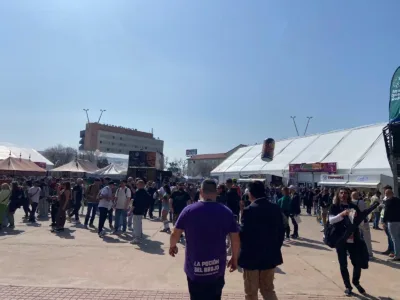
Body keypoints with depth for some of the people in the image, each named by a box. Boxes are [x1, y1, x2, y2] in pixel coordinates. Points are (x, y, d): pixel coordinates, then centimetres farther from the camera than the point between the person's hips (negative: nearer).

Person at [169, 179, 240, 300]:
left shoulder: (188, 210, -9)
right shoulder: (226, 212, -7)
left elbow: (175, 235, -3)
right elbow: (235, 239, -3)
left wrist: (172, 246, 18)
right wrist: (234, 259, 12)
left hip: (194, 268, -1)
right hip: (217, 268, 1)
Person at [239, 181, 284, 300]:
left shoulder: (249, 210, -18)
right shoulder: (275, 208, 0)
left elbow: (243, 233, -18)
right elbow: (281, 232, 5)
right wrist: (275, 248, 15)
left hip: (251, 256, -5)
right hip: (270, 255, 5)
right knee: (268, 289, 20)